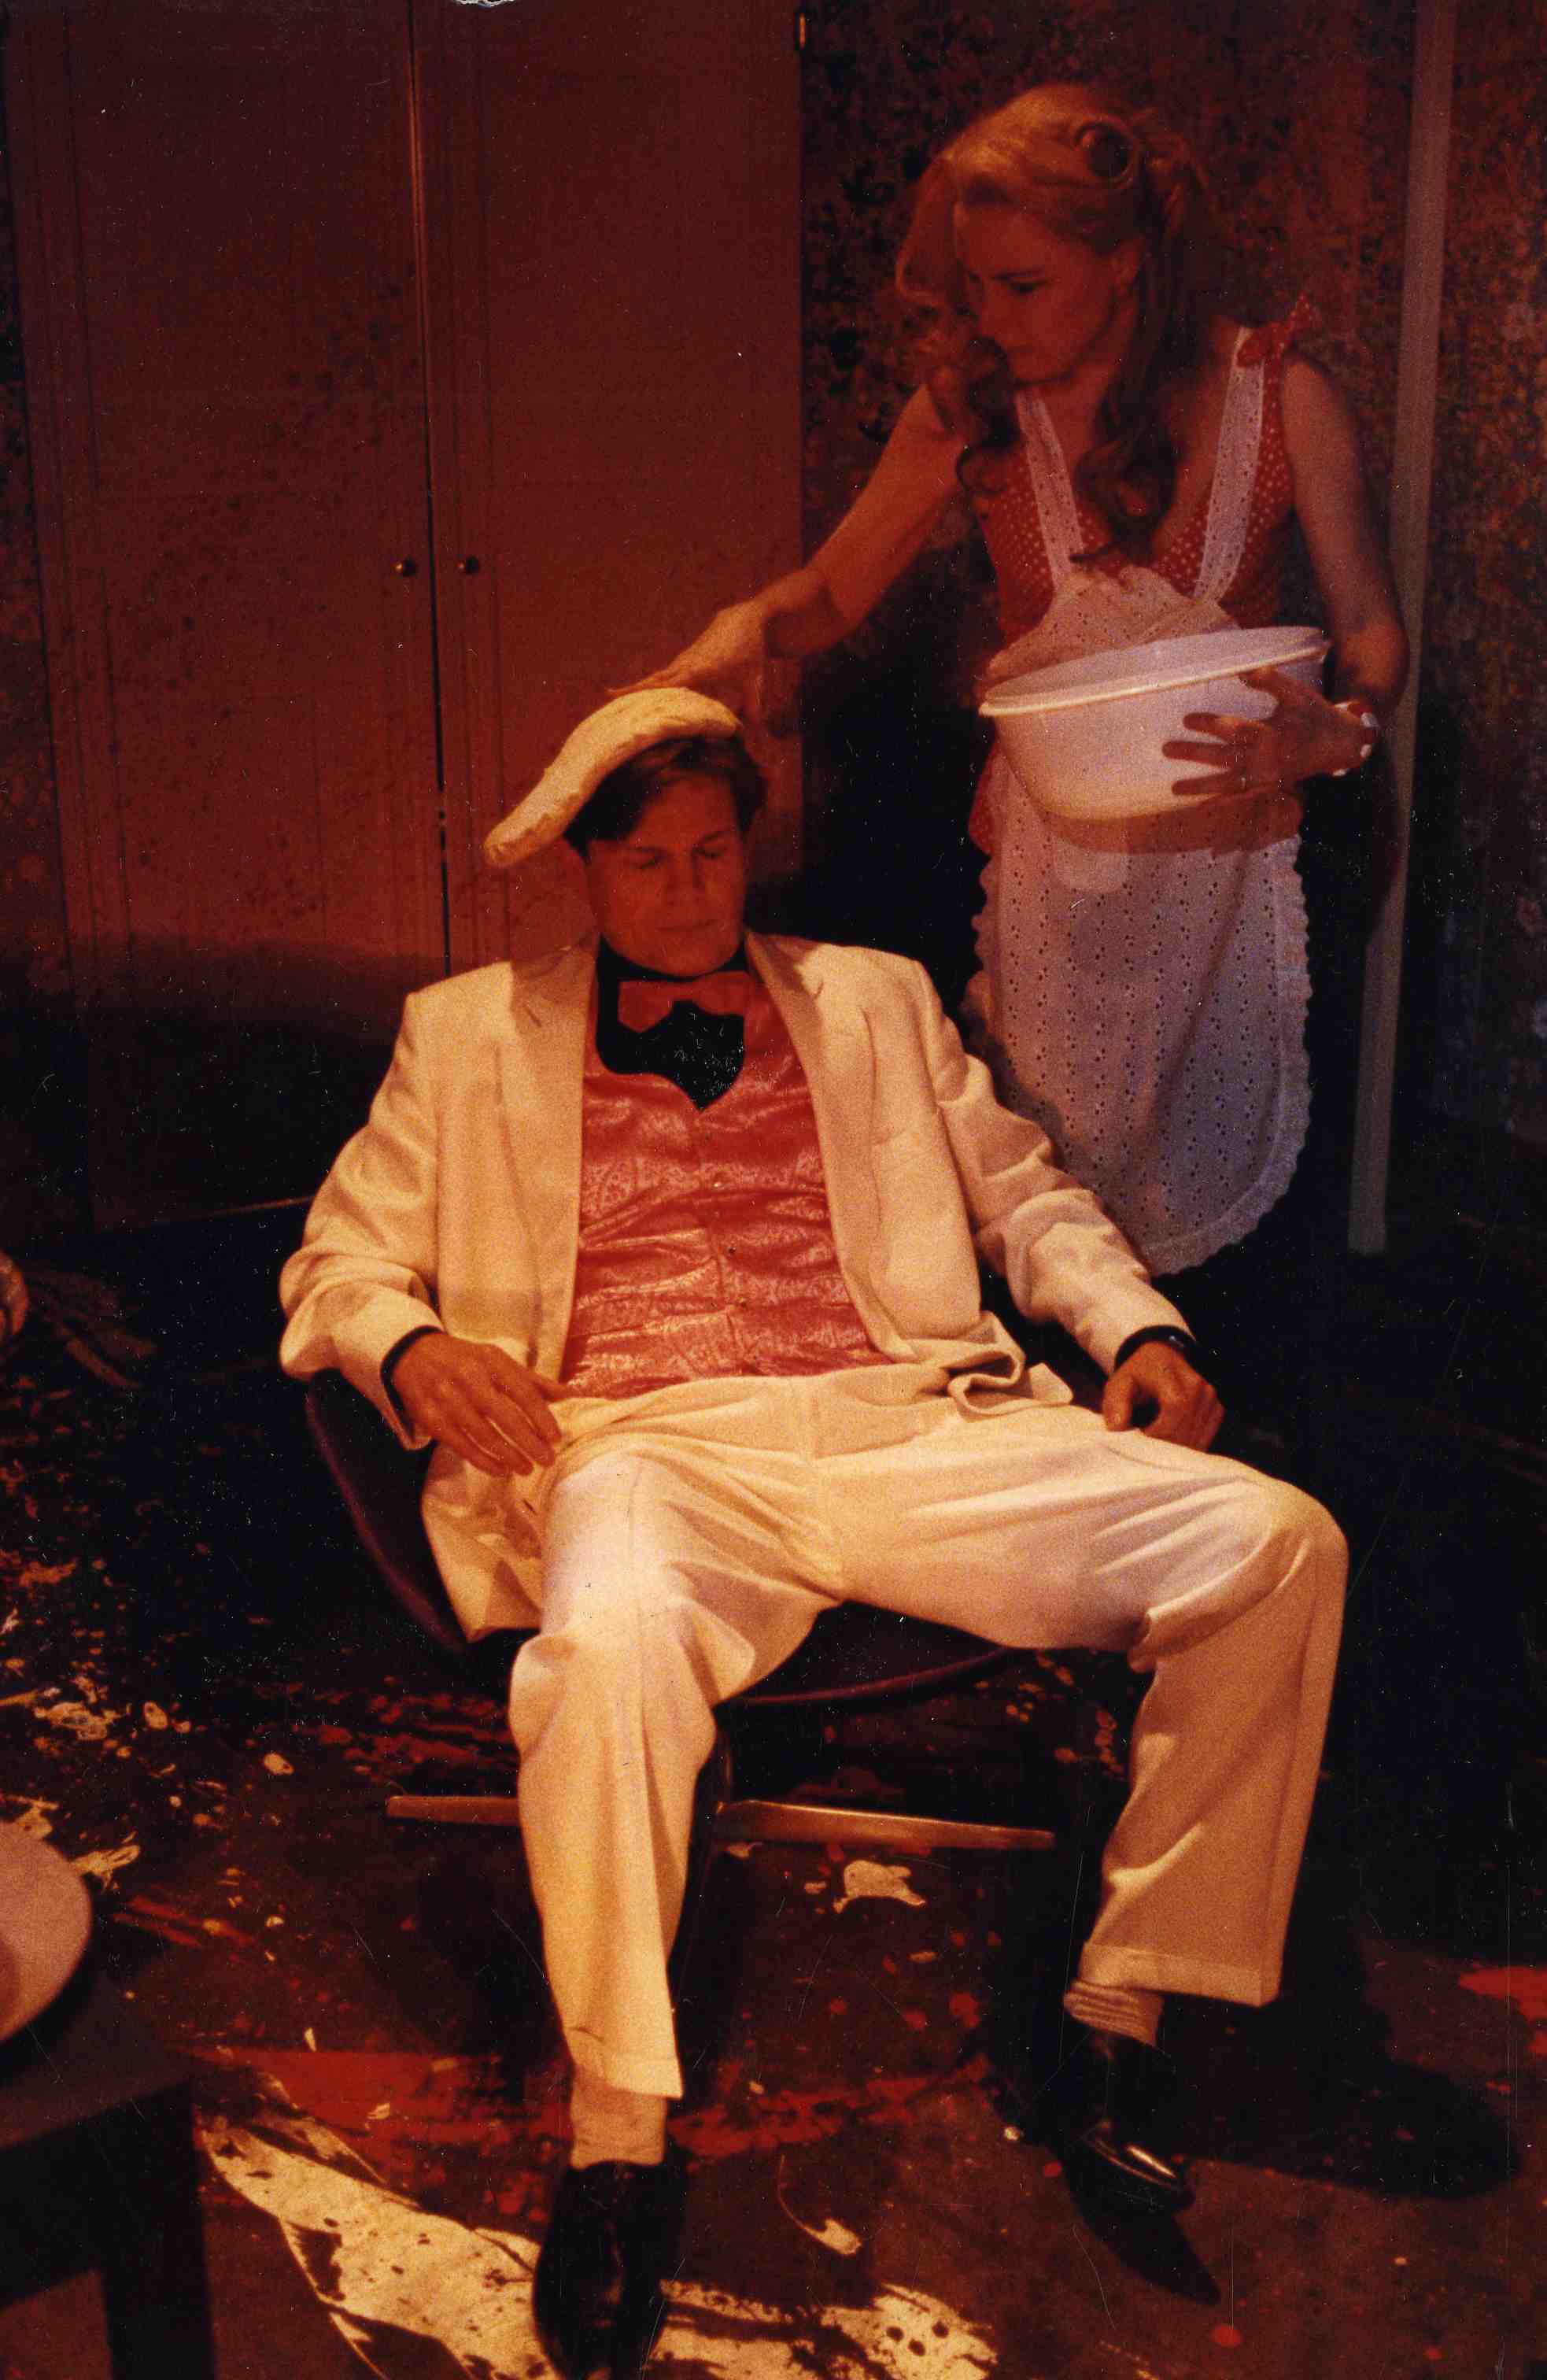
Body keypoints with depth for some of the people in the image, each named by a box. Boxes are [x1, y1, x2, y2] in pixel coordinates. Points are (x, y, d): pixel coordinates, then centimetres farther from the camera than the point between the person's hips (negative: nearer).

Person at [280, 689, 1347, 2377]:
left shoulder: (875, 1000, 25)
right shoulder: (474, 1034, 19)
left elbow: (1026, 1190, 27)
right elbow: (341, 1255, 15)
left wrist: (1138, 1325, 7)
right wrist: (414, 1348, -9)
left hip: (911, 1424, 3)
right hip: (647, 1449, -2)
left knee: (1277, 1542, -18)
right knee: (608, 1651, -40)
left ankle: (1118, 2022, -6)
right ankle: (614, 2149, -20)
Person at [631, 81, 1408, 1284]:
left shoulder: (1282, 395, -8)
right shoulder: (973, 408, -5)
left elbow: (1374, 632, -3)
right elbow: (834, 594, 5)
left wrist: (1332, 732, -25)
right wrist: (751, 624, -17)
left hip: (1232, 846, 0)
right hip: (1049, 857, 0)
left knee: (1205, 1181, 13)